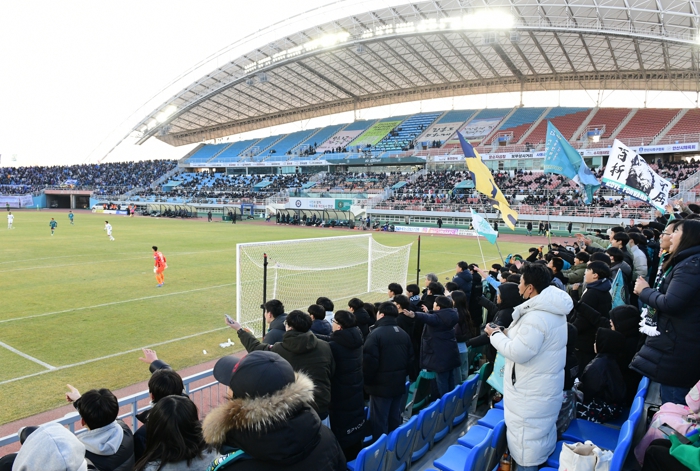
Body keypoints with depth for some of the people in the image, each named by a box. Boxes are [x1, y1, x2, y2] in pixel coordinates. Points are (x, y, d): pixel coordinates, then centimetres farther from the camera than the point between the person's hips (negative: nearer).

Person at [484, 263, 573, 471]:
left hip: (532, 392, -10)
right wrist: (509, 334, 2)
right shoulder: (553, 309, 4)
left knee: (526, 439, 4)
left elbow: (517, 353, -28)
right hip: (546, 386, 11)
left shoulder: (536, 316, -30)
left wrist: (496, 335, -13)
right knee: (543, 432, 26)